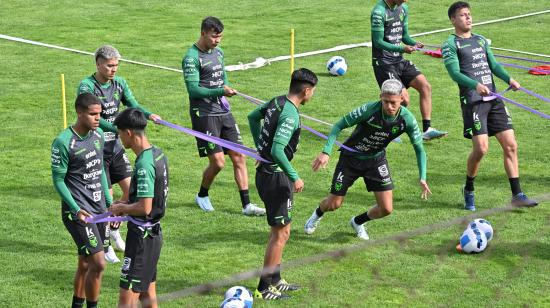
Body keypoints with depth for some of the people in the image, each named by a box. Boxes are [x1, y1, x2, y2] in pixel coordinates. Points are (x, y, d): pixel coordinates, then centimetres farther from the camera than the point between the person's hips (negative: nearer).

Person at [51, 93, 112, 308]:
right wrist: (76, 210, -17)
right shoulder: (63, 142, -15)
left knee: (85, 264, 14)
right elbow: (58, 180, -10)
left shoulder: (98, 134, 6)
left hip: (99, 209, 7)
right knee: (98, 264, -11)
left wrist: (110, 202, 16)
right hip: (79, 211, -7)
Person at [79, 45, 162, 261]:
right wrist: (118, 128, -37)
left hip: (115, 146, 6)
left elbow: (132, 105, 4)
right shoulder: (87, 86, -17)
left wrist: (149, 115, -17)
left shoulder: (119, 83, 4)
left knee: (130, 188, 4)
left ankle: (114, 229, 27)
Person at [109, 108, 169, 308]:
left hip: (142, 237, -10)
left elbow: (144, 208, -26)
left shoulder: (144, 164, -23)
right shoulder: (157, 154, 6)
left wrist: (121, 208, -9)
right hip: (154, 233, 10)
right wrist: (126, 204, 12)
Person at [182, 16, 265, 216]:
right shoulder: (192, 57, -11)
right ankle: (202, 196, 20)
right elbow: (193, 89, -18)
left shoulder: (218, 53, 13)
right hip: (204, 115, -7)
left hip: (224, 113, 7)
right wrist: (220, 91, -26)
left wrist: (226, 91, 4)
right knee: (217, 162, -7)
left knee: (238, 157, 2)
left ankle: (246, 205, 5)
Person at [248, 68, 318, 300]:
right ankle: (264, 288, 3)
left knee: (280, 231, 19)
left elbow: (253, 117, 25)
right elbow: (277, 150, -30)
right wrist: (294, 177, -23)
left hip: (265, 171, 10)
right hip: (275, 176, -10)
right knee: (281, 233, -2)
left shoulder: (277, 102, 7)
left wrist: (260, 146, 29)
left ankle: (274, 280, 28)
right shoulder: (290, 115, -22)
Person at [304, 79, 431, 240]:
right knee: (333, 204, 4)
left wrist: (422, 178, -18)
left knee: (386, 209, -5)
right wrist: (326, 151, -31)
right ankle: (317, 215, 44)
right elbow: (339, 125, -21)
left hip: (376, 160, 3)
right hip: (350, 158, -3)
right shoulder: (369, 110, -31)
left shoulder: (407, 119, -21)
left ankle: (358, 222, 29)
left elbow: (419, 148, -8)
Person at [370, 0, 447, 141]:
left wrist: (414, 43, -7)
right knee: (403, 99, -16)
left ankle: (427, 129, 0)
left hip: (400, 61, 8)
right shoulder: (379, 12, -17)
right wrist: (402, 48, -26)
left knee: (425, 86, -4)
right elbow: (378, 42, -17)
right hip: (383, 62, -8)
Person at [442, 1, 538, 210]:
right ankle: (469, 190, 11)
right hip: (472, 101, -6)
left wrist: (508, 79, -3)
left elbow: (493, 64, 16)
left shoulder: (481, 40, 20)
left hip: (493, 98, 6)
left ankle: (517, 195, 5)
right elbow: (455, 73, -12)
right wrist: (475, 85, -29)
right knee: (481, 148, -13)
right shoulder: (451, 44, 0)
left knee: (510, 145, 0)